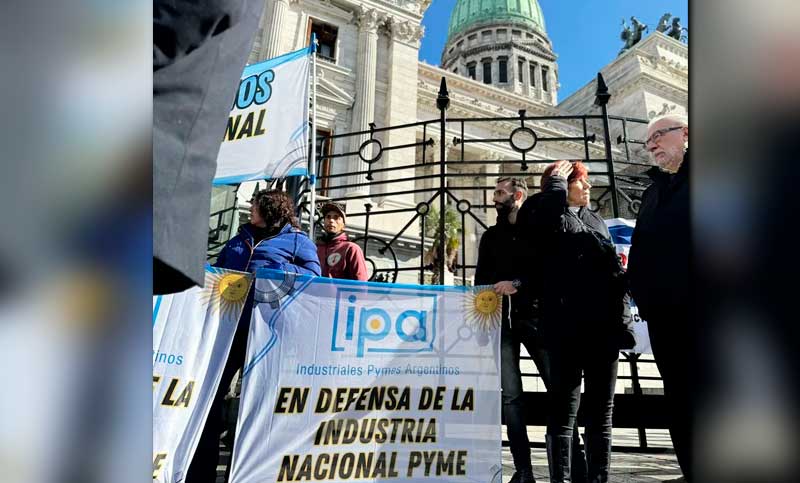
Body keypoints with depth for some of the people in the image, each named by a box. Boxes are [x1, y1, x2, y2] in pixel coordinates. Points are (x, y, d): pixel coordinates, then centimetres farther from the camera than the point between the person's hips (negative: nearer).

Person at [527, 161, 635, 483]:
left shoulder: (596, 221, 22)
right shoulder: (547, 218, 4)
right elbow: (545, 210, -22)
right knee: (564, 411, -2)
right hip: (568, 327, -6)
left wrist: (623, 321, 9)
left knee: (601, 412, 10)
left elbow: (615, 271, 20)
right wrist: (558, 181, -3)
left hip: (603, 327, 6)